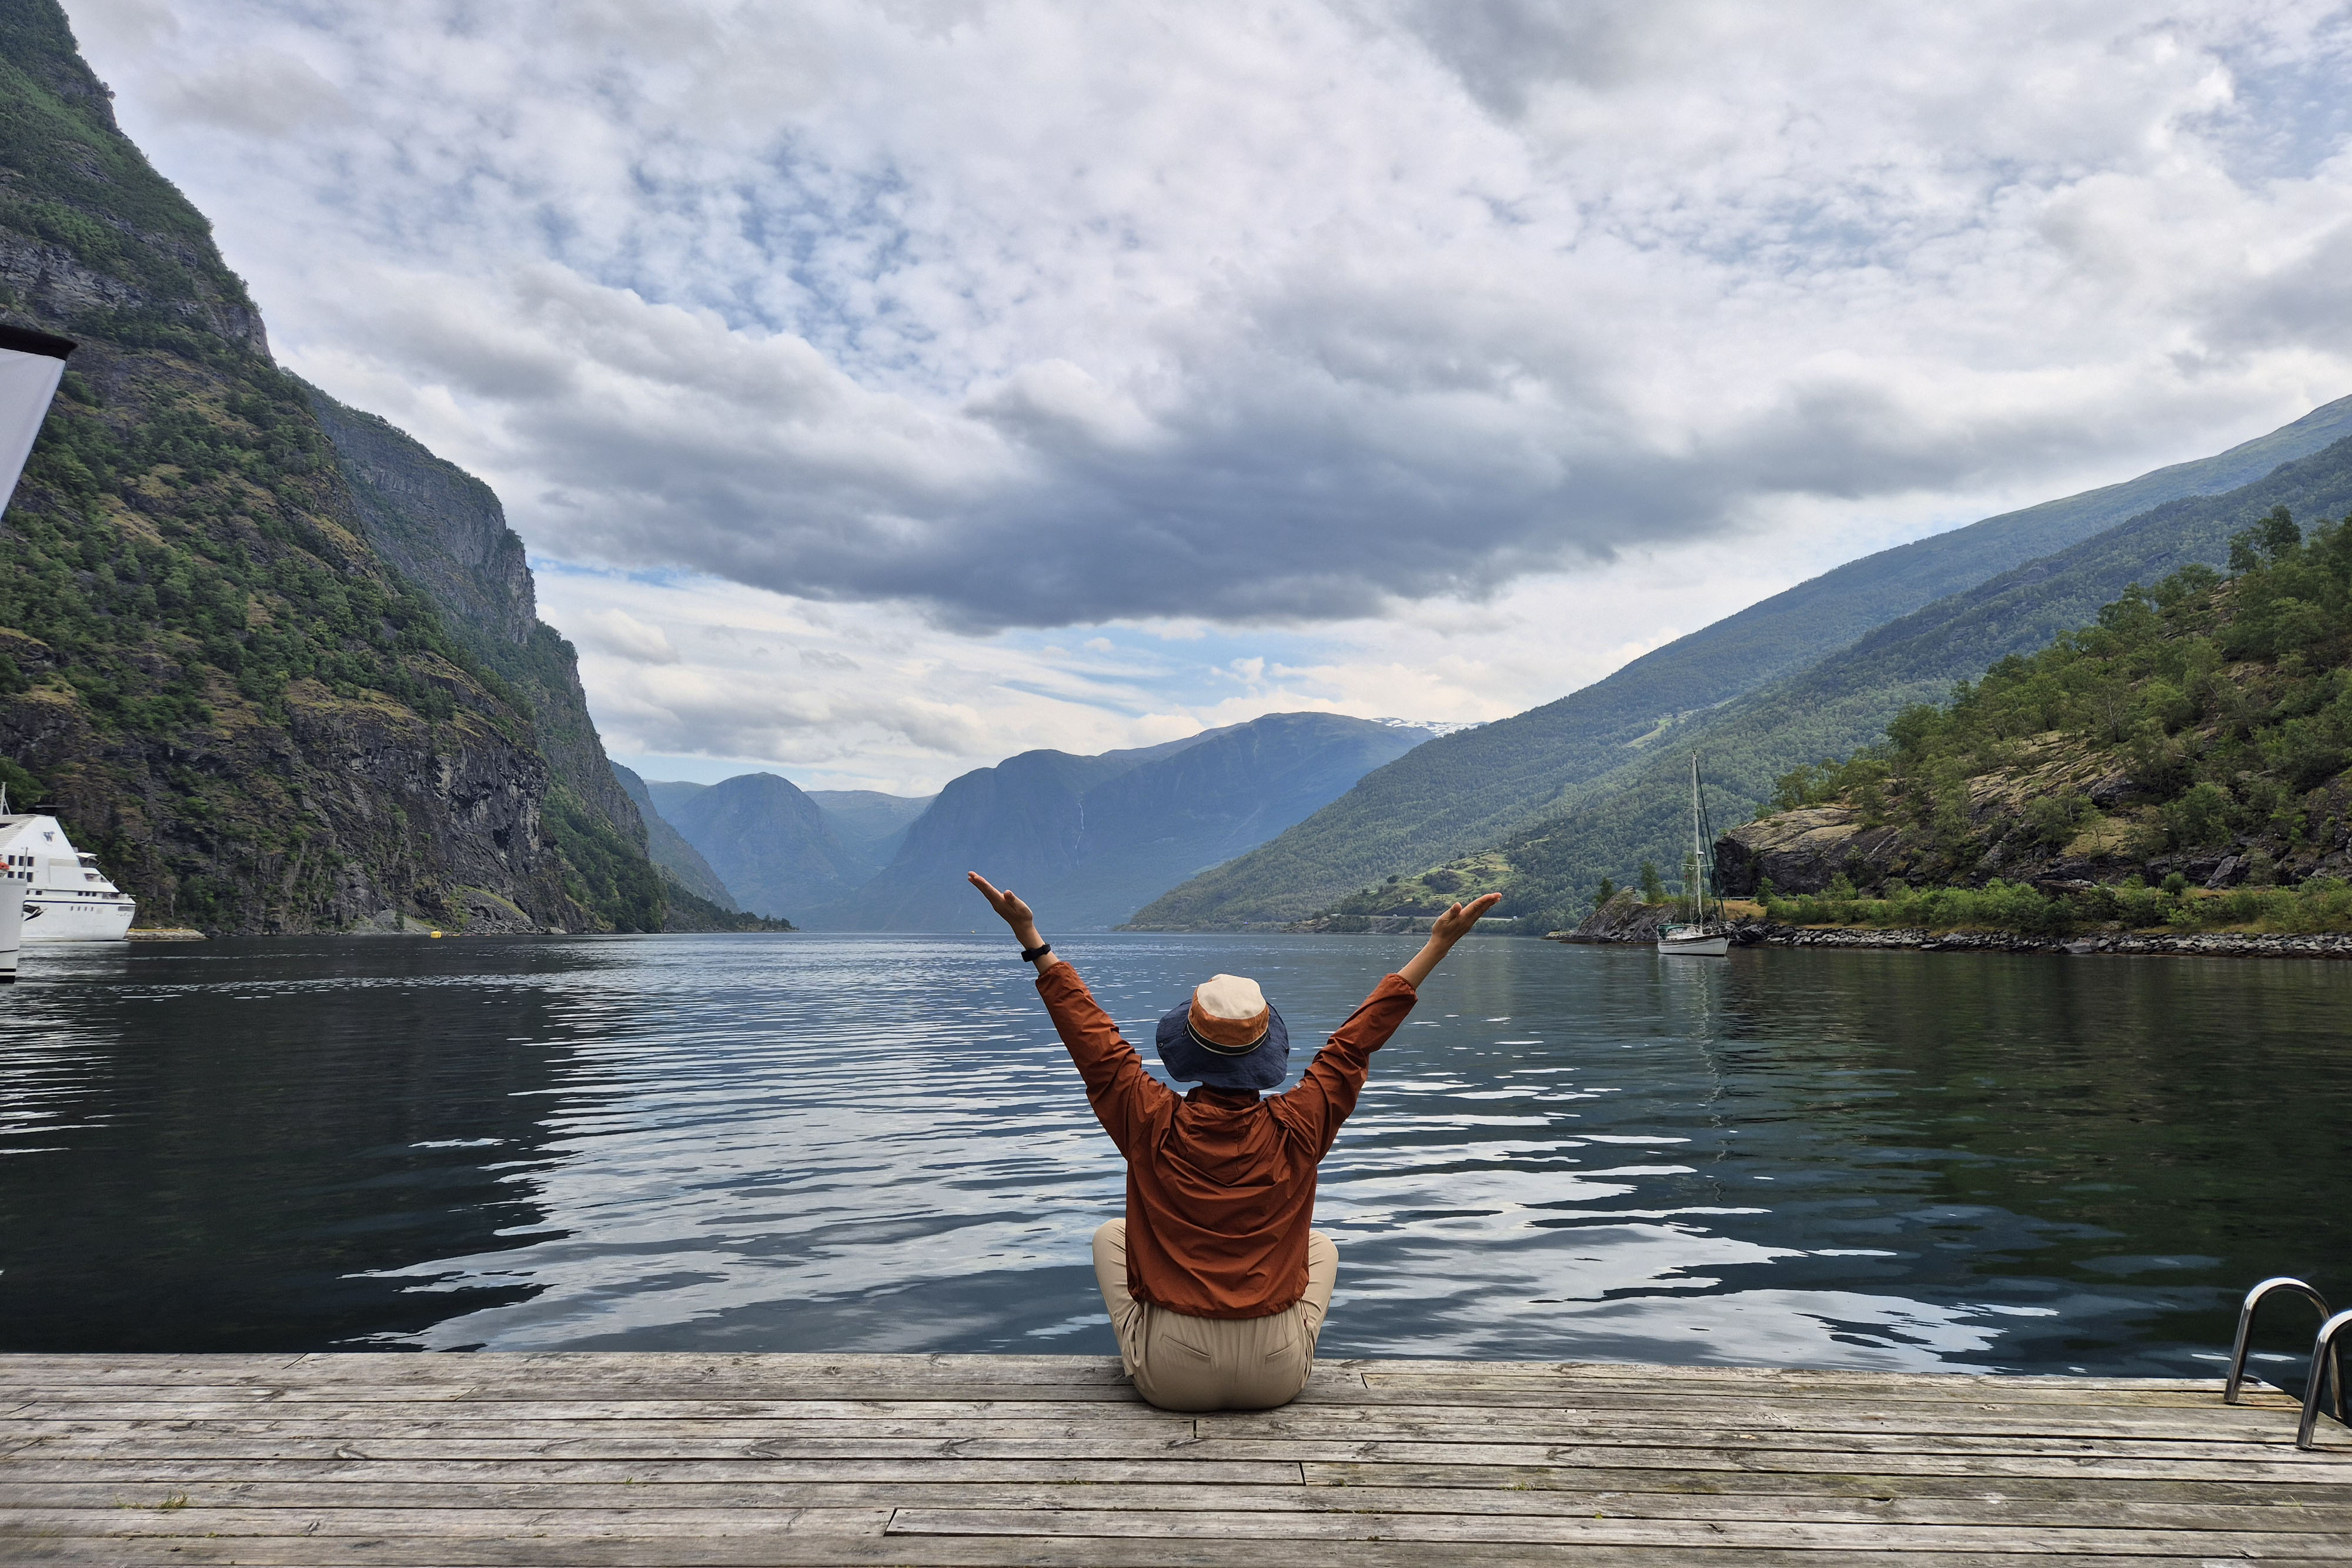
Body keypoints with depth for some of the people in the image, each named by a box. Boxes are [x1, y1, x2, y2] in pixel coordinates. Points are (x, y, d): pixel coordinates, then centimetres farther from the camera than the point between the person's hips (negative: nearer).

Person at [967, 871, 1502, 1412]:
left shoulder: (1153, 1126, -15)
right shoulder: (1298, 1129, -13)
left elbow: (1092, 1034, -6)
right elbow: (1356, 1039, -4)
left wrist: (1032, 939, 0)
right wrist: (1439, 944, 3)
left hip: (1171, 1382, 0)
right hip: (1277, 1381, 1)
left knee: (1110, 1236, 25)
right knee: (1322, 1245, 29)